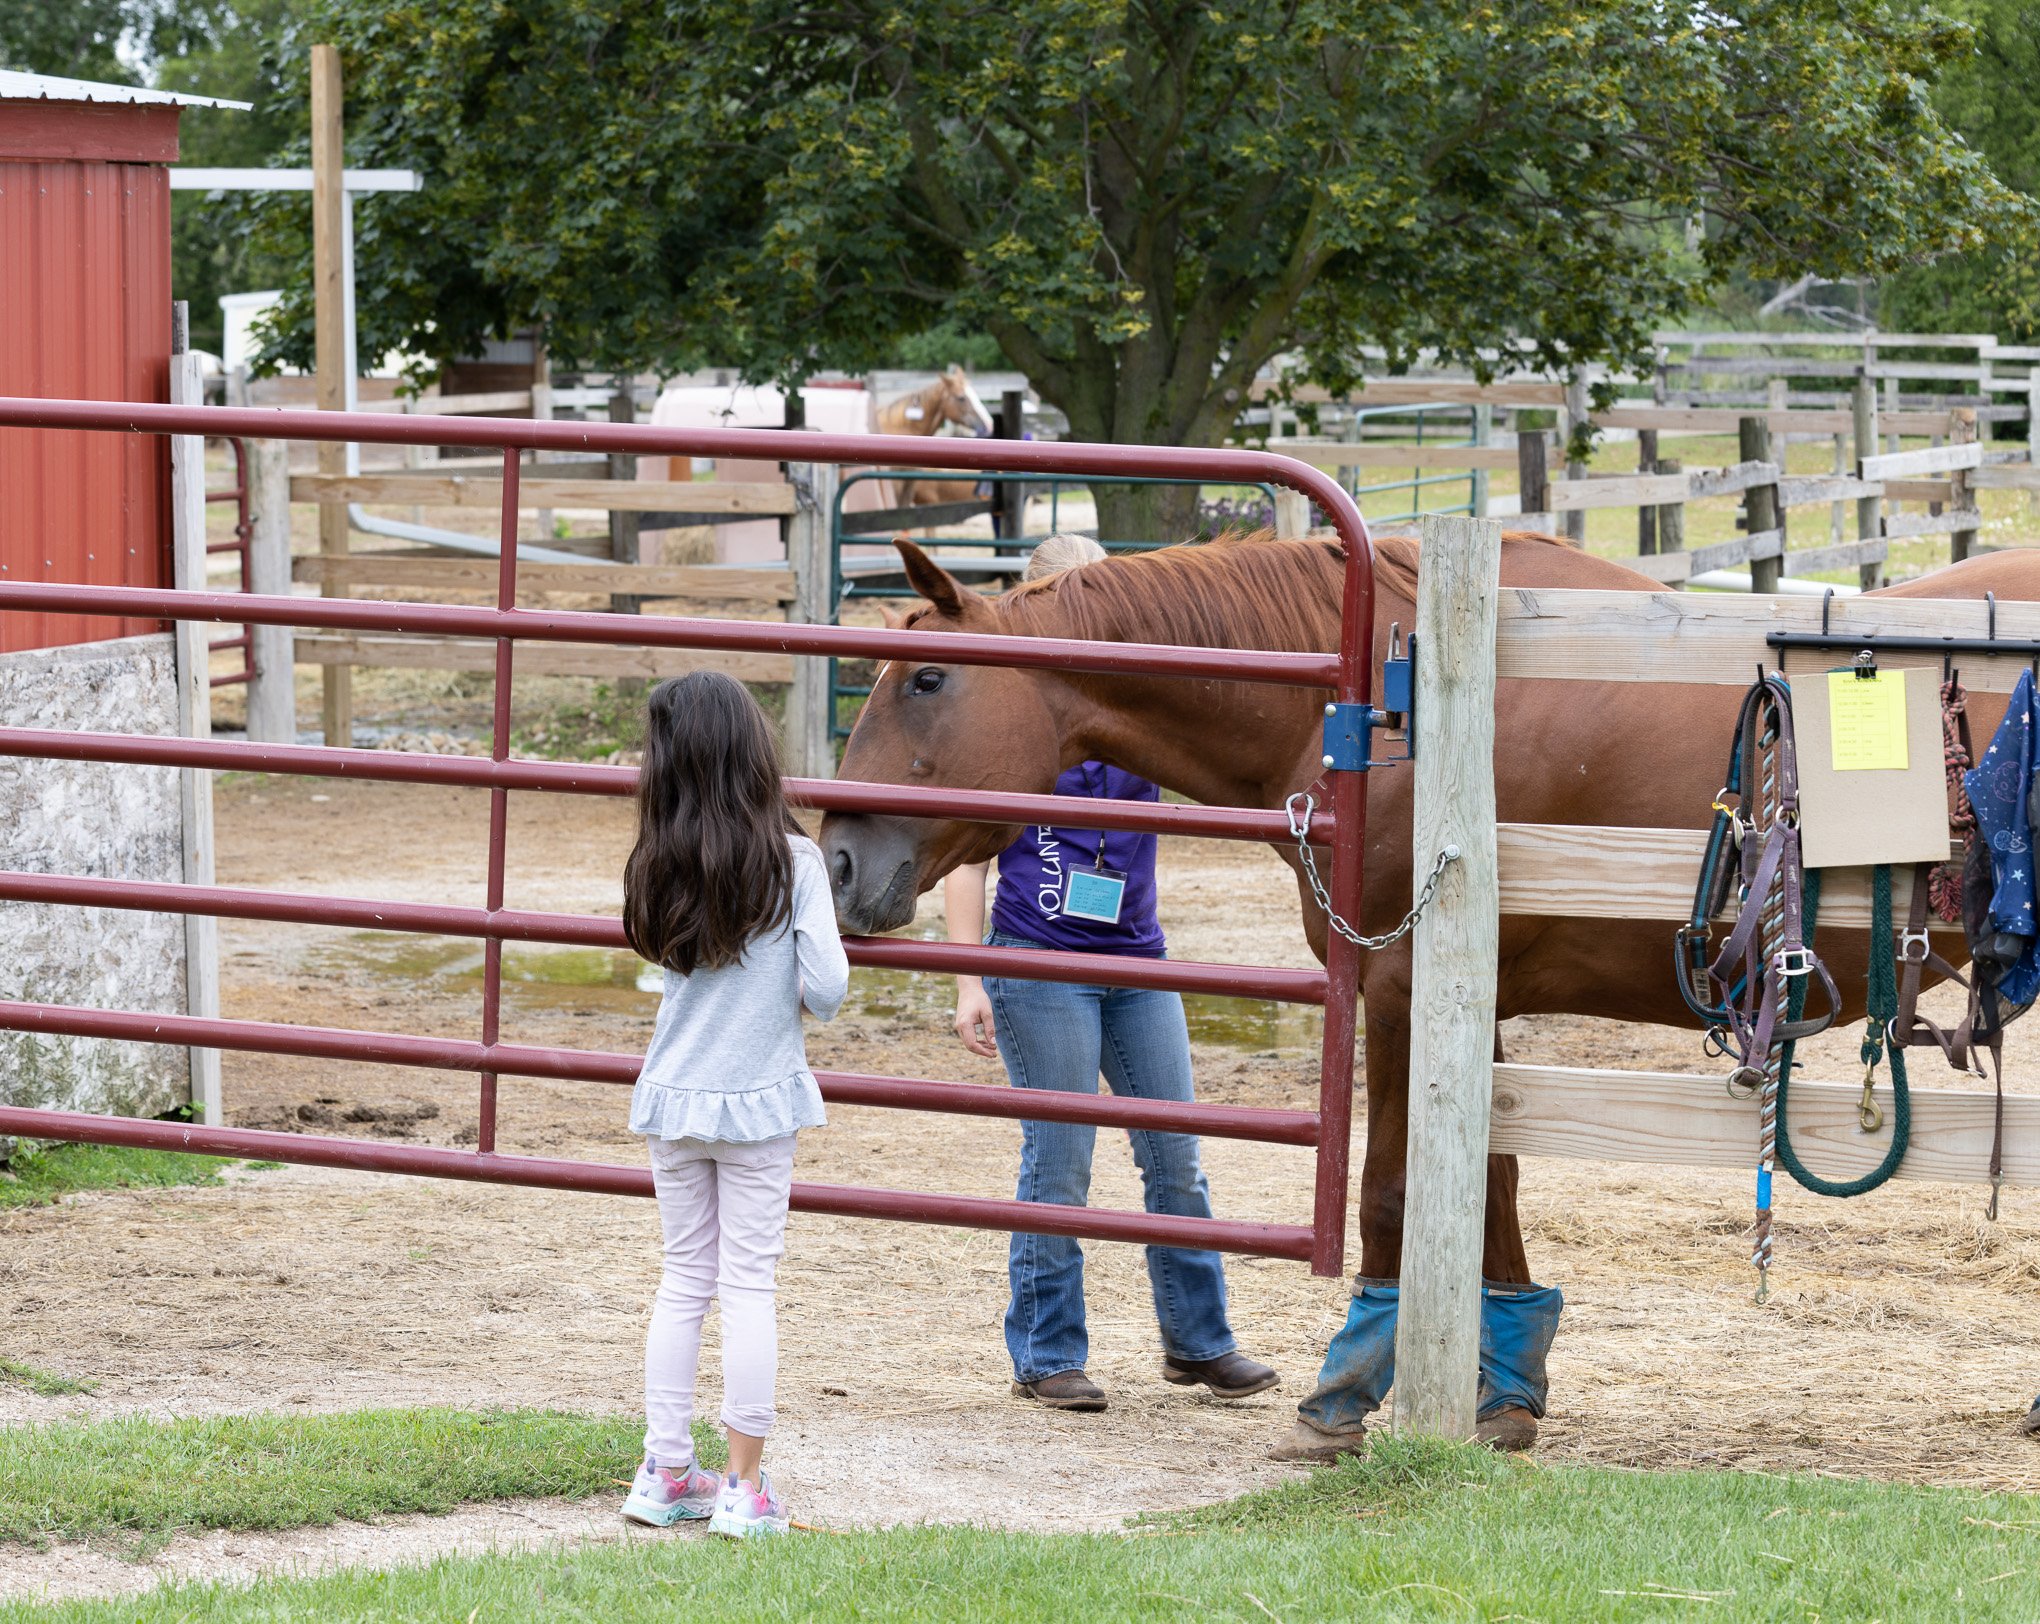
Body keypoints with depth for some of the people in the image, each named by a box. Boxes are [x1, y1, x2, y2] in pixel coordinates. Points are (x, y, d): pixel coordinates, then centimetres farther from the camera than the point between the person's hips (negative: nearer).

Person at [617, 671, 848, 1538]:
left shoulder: (662, 866, -4)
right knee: (750, 1283, 3)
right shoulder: (792, 862, -13)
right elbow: (827, 988, -14)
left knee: (683, 1278, 14)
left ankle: (666, 1474, 16)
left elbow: (663, 955, 7)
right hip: (759, 1103, -3)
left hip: (674, 1099, 3)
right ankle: (745, 1489, 5)